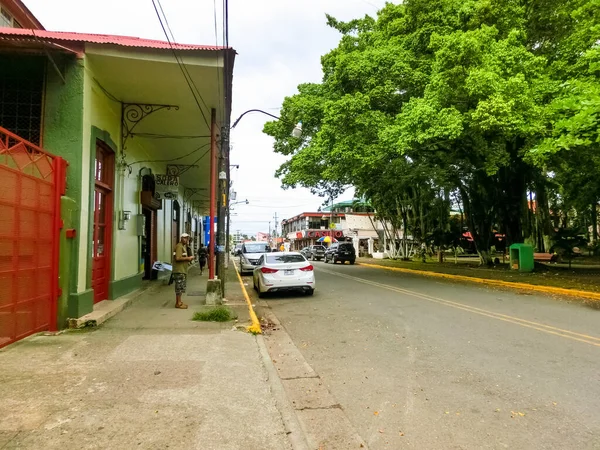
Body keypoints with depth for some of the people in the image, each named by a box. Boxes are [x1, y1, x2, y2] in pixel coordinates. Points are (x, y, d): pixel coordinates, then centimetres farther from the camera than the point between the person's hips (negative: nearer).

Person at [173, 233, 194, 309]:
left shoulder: (184, 246, 20)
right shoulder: (179, 246, -13)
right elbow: (178, 258, -24)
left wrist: (188, 259, 10)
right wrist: (188, 258, -16)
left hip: (183, 270, 10)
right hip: (179, 270, -10)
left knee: (181, 287, 14)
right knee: (180, 286, -7)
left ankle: (179, 302, 22)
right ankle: (178, 303, -1)